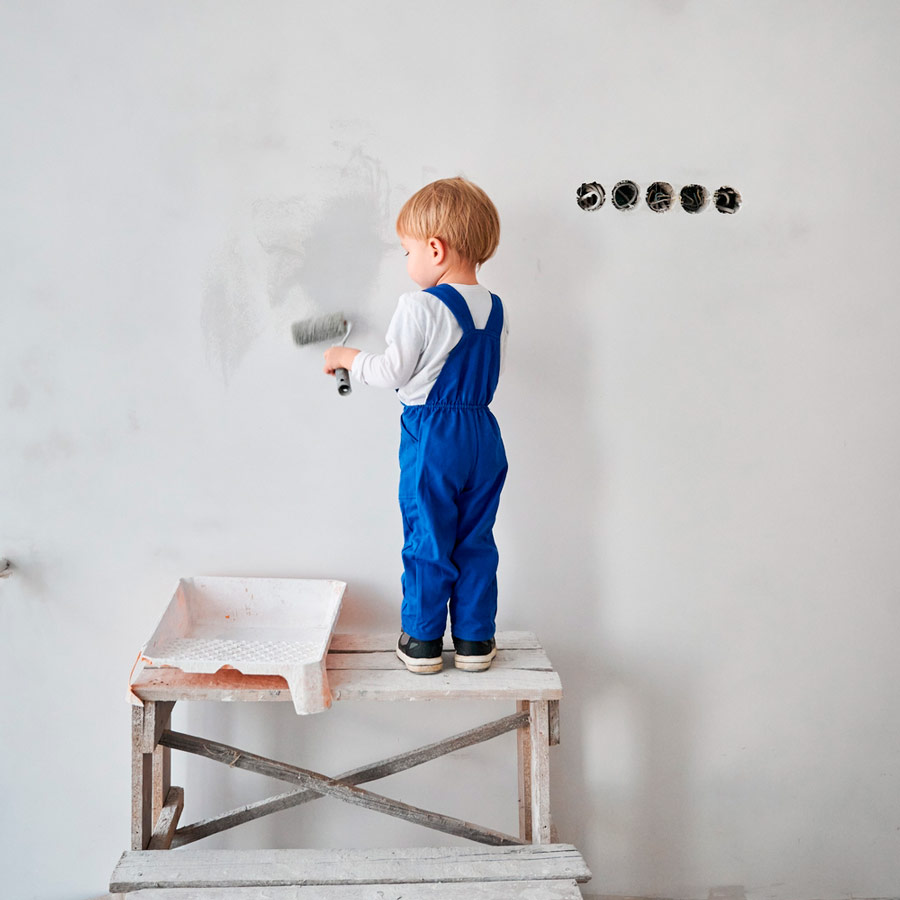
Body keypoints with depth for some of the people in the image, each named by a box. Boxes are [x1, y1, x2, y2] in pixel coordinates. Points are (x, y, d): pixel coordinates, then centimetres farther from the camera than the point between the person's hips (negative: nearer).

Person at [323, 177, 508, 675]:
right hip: (483, 434, 6)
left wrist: (348, 357, 4)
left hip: (431, 436, -6)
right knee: (475, 541, 13)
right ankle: (474, 640, 20)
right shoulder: (495, 308, 5)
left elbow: (394, 373, -12)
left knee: (427, 542, 6)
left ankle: (422, 641, 16)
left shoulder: (420, 306, -15)